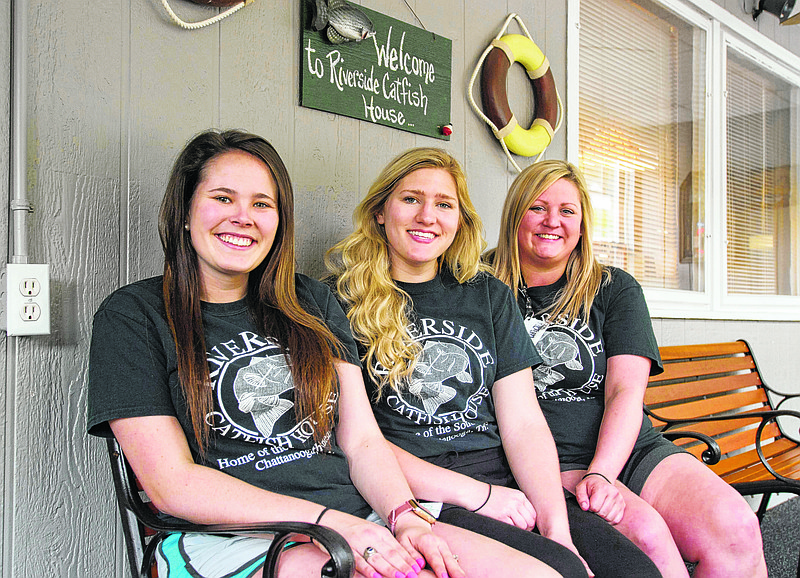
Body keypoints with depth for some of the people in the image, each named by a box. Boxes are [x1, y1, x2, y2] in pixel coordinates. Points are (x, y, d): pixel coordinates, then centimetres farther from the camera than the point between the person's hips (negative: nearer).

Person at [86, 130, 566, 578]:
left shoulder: (313, 304, 16)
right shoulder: (133, 316, 2)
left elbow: (363, 441, 10)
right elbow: (173, 484, -7)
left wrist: (405, 516, -11)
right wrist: (331, 522, -16)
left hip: (363, 516, 5)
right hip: (232, 537, -4)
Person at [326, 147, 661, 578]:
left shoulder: (490, 295, 15)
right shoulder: (342, 301, 3)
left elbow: (523, 421, 6)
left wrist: (557, 527, -10)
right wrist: (475, 494, -13)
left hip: (508, 480, 4)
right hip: (414, 495, -4)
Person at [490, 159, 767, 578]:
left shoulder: (614, 289, 12)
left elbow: (626, 391, 0)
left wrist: (600, 474, -17)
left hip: (632, 450, 3)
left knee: (736, 530, -21)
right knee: (646, 534, -29)